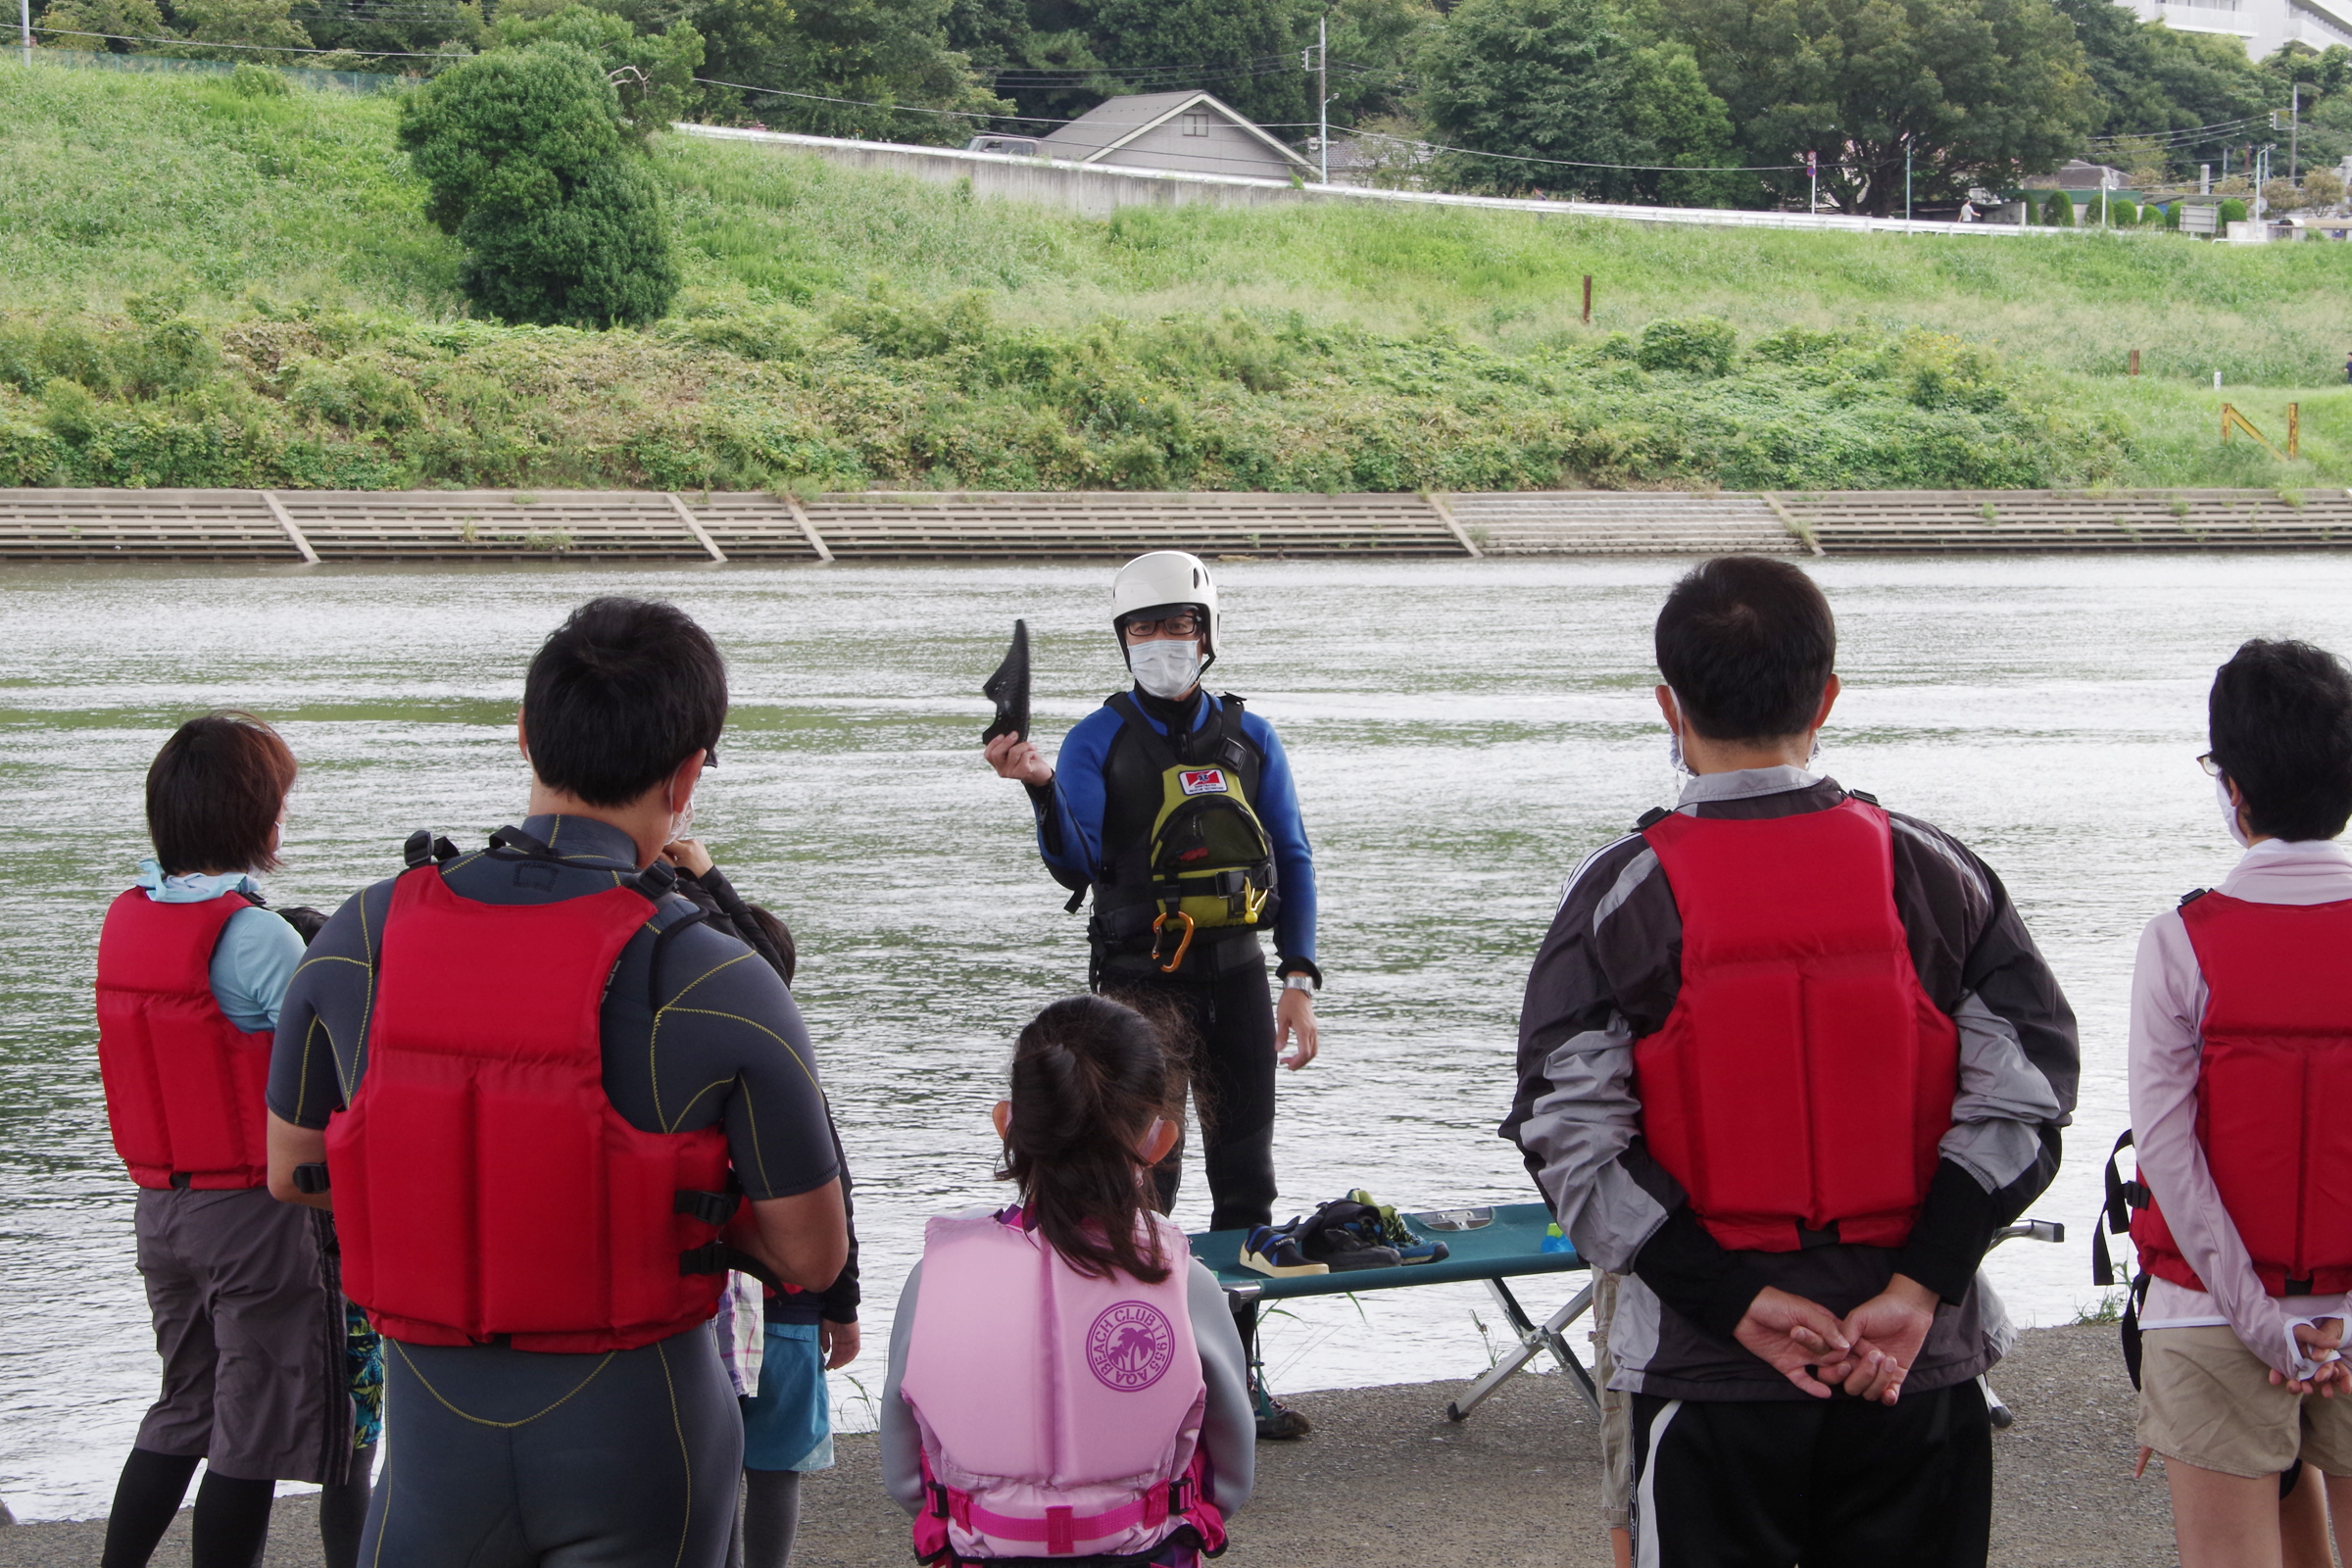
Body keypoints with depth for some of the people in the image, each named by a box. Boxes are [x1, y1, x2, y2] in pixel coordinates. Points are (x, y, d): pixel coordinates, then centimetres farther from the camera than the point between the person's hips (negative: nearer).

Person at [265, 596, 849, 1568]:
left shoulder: (362, 939, -7)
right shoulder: (718, 985, -17)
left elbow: (291, 1170, 7)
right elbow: (812, 1255, -10)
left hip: (435, 1426, 3)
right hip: (634, 1434, -2)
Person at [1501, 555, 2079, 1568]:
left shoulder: (1621, 892, -6)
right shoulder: (1936, 873, 0)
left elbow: (1569, 1132, -12)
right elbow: (2024, 1089, -5)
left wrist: (1738, 1302, -12)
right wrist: (1916, 1289, -8)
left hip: (1709, 1377, -2)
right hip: (1921, 1370, 2)